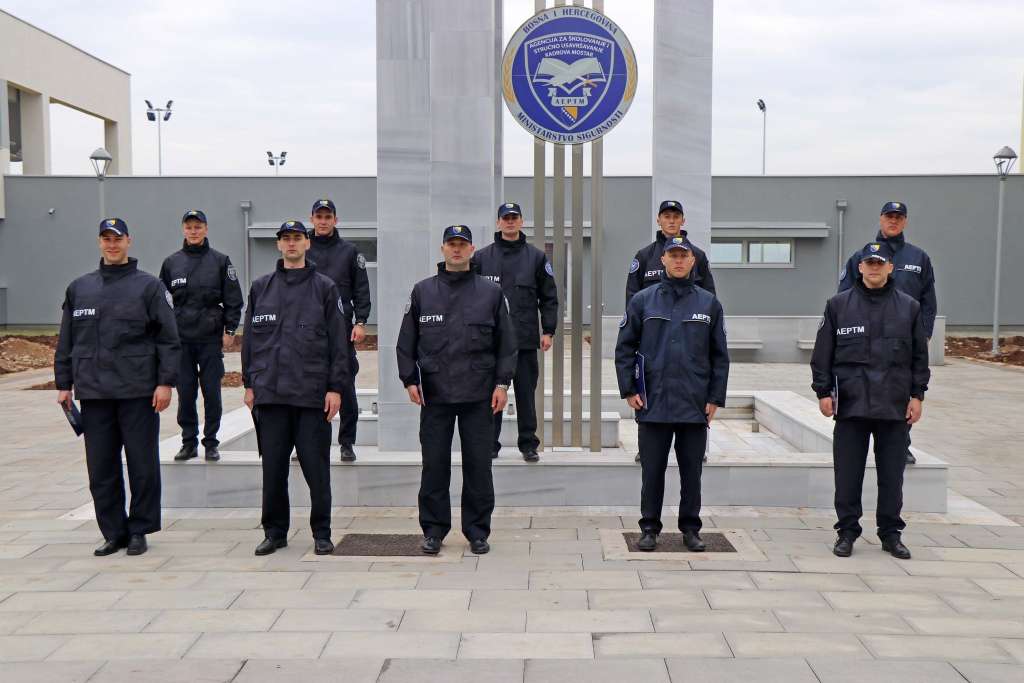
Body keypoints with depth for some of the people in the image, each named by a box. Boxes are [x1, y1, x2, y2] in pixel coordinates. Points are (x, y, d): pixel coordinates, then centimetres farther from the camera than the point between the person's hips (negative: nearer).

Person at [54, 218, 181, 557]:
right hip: (93, 393, 4)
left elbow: (169, 339, -3)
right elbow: (66, 341, 16)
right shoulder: (79, 288, 13)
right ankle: (114, 533, 16)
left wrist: (165, 382, -9)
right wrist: (63, 383, 11)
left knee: (142, 465, 2)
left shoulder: (149, 286, 2)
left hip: (138, 392, -3)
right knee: (101, 469, 6)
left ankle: (139, 531, 14)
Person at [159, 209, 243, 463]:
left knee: (212, 392, 1)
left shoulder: (220, 261, 2)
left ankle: (211, 443, 12)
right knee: (185, 392, 5)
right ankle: (189, 442, 15)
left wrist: (229, 330, -3)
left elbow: (233, 299, 3)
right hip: (181, 338, 2)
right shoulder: (171, 262, 7)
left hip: (211, 338, -2)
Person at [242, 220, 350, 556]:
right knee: (273, 468, 7)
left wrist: (335, 387, -5)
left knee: (316, 467, 1)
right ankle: (275, 532, 20)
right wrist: (249, 383, 8)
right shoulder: (261, 287, 12)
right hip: (270, 392, 3)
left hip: (313, 393, -2)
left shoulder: (324, 288, 4)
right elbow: (250, 337, 14)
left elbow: (338, 341, 1)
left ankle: (322, 534, 13)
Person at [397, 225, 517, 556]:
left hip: (479, 396, 0)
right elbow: (406, 342, 9)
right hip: (434, 394, 1)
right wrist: (410, 380, 0)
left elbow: (506, 343, 6)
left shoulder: (491, 292, 6)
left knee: (478, 466, 4)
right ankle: (433, 530, 17)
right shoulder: (422, 291, 7)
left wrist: (502, 383, -1)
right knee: (434, 466, 5)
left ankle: (477, 532, 16)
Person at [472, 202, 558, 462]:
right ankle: (489, 445, 12)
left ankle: (529, 444, 14)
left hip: (526, 339, 0)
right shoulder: (482, 257, 7)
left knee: (526, 394, 5)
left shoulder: (536, 257, 8)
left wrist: (548, 330, 2)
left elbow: (549, 297, 8)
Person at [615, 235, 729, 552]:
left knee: (691, 471, 9)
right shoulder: (643, 300, 3)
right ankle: (649, 528, 19)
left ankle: (690, 528, 23)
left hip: (695, 406, 1)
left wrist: (715, 398, 2)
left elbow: (720, 355, 7)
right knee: (652, 471, 7)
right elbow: (624, 348, 4)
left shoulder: (709, 303, 6)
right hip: (652, 404, -1)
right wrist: (628, 390, -2)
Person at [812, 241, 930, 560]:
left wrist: (917, 395, 3)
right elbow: (822, 354, 4)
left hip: (895, 406, 1)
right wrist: (823, 392, -1)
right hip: (850, 403, -1)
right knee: (847, 474, 4)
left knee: (892, 475, 8)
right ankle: (847, 531, 15)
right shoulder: (839, 305, 4)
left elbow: (920, 356, 9)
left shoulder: (909, 307, 6)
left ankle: (890, 533, 20)